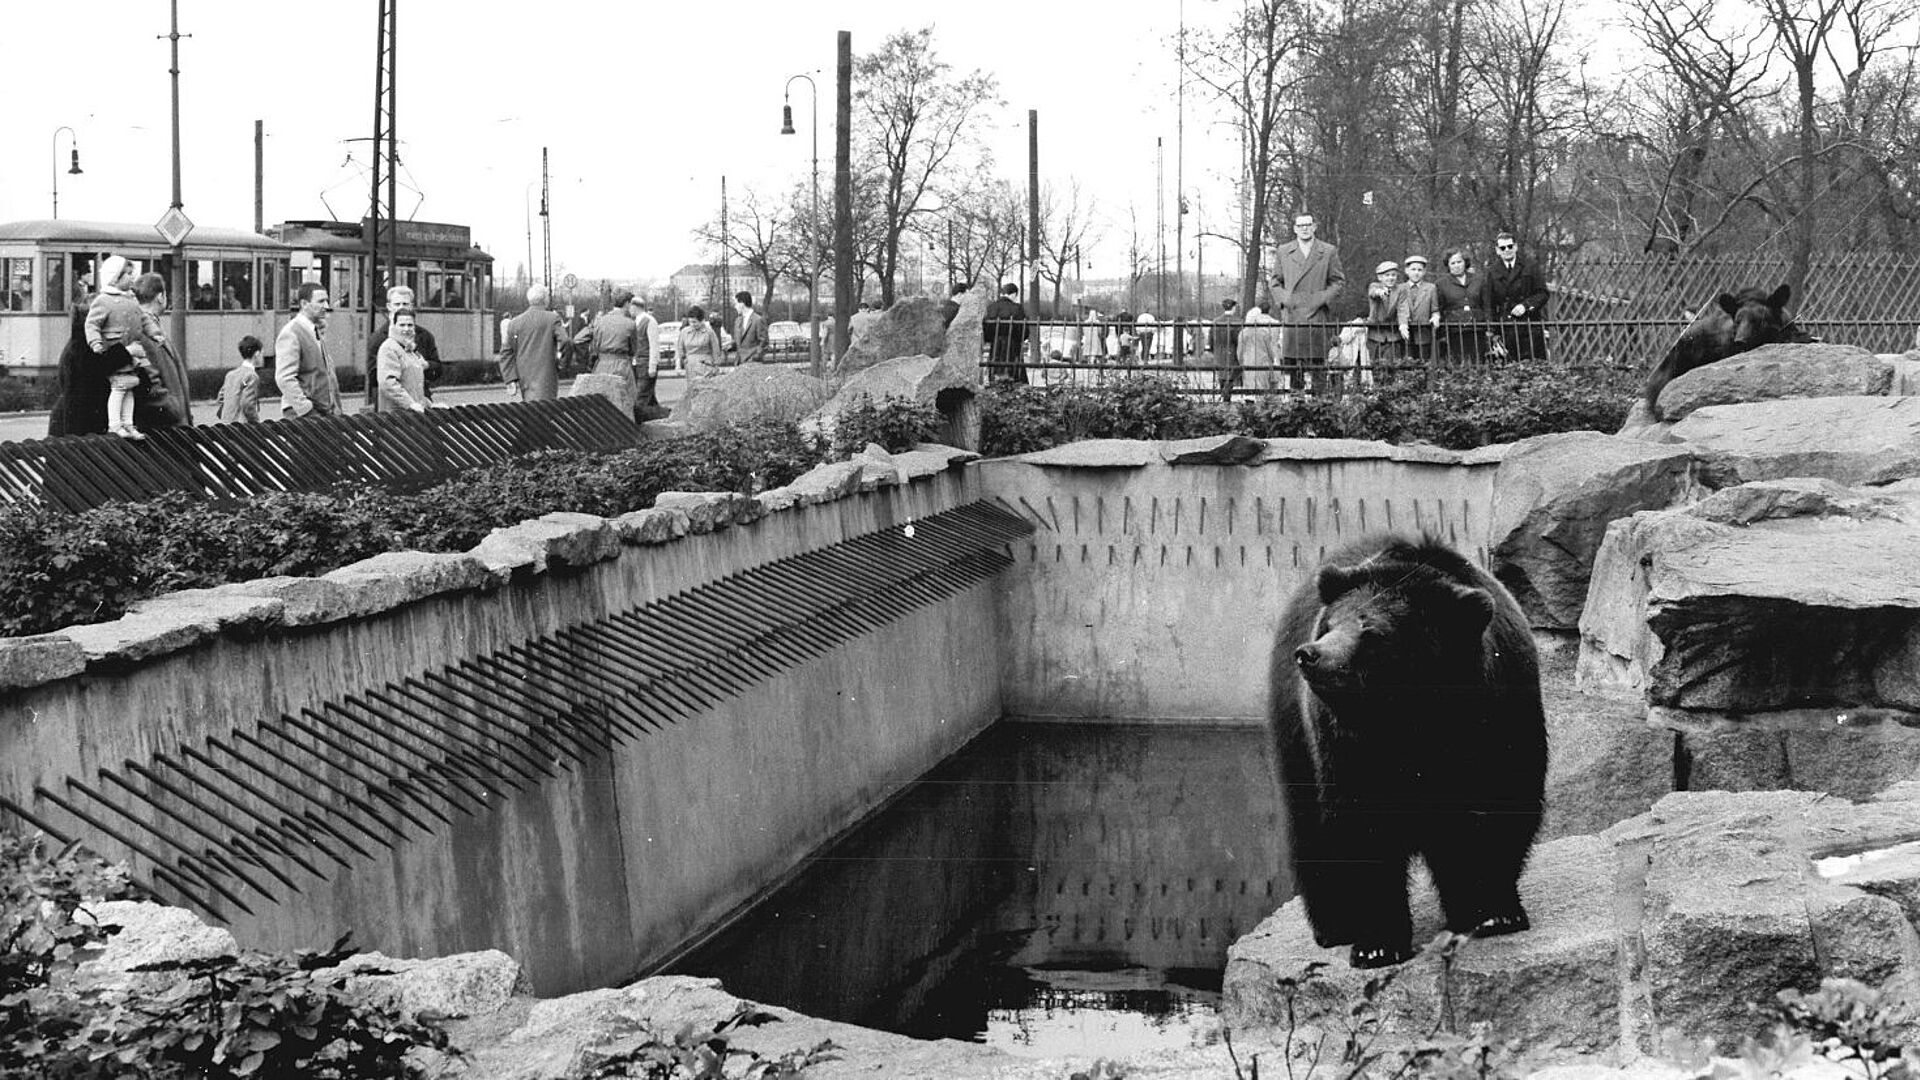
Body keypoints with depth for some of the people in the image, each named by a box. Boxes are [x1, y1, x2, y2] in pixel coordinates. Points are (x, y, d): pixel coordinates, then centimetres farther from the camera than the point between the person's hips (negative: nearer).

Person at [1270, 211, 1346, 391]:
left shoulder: (1329, 252, 7)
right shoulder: (1283, 252, 13)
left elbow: (1338, 281, 8)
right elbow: (1276, 283, 16)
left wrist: (1322, 299, -6)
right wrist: (1284, 299, -1)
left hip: (1318, 316, -1)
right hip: (1291, 315, 1)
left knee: (1318, 362, -4)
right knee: (1292, 362, -2)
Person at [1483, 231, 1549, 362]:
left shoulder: (1531, 267, 7)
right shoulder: (1492, 272, 10)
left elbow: (1542, 293, 4)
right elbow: (1490, 305, 8)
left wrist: (1525, 305, -14)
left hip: (1531, 326, 0)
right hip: (1507, 330, 1)